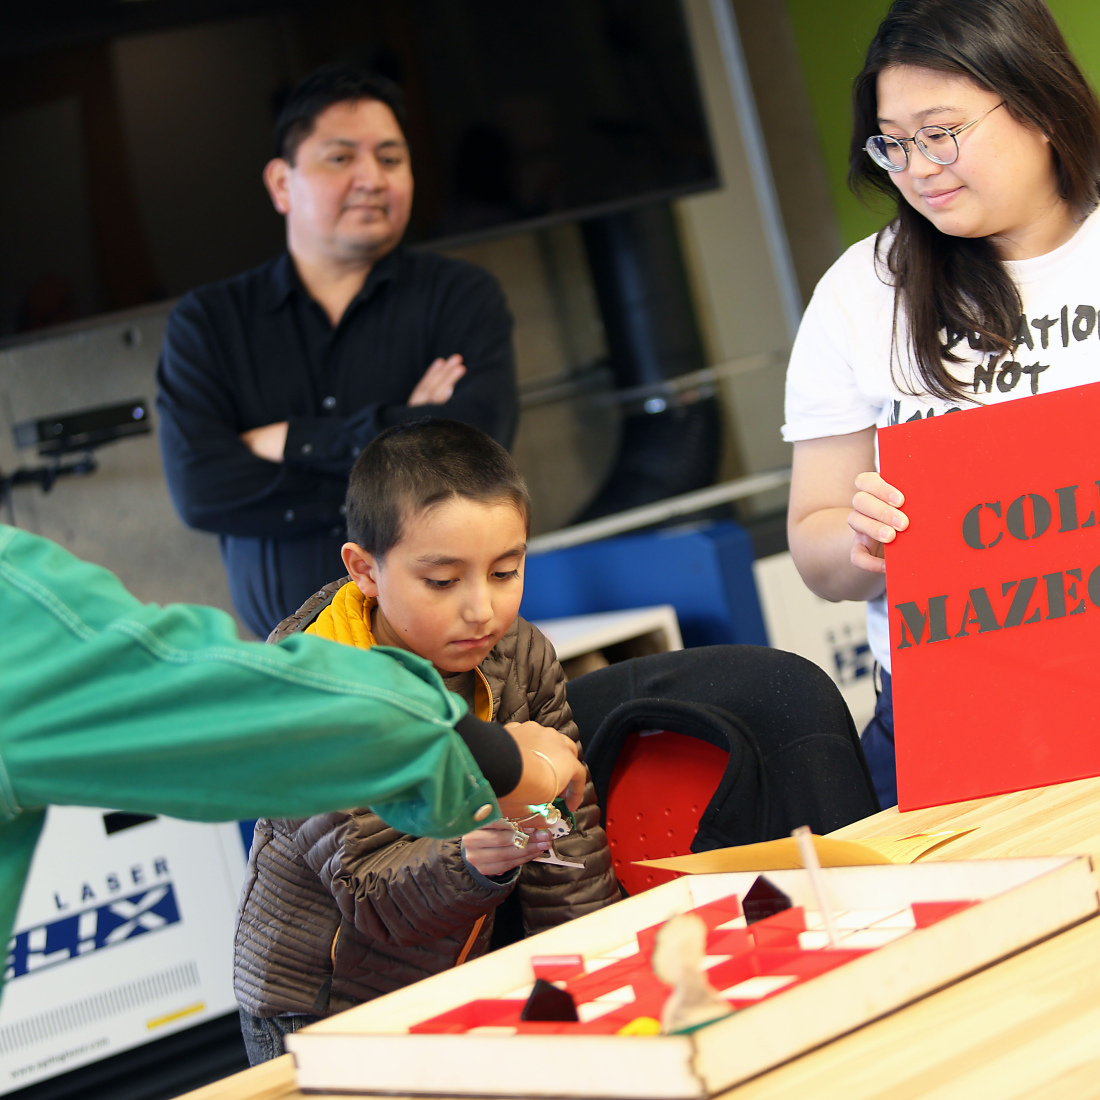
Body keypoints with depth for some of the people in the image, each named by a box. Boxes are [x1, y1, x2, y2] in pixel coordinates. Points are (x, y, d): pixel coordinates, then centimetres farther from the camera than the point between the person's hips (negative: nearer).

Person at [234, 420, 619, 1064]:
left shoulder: (521, 657, -4)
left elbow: (569, 840, 2)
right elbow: (370, 896, -25)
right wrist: (473, 859, -44)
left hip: (465, 985, 5)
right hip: (321, 1010, -4)